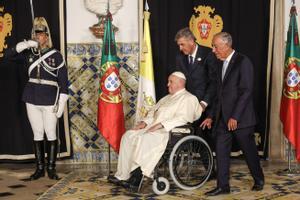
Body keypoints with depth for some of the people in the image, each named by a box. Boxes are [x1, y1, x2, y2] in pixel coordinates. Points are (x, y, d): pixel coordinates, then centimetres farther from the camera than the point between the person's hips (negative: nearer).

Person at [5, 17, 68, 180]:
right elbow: (10, 55, -2)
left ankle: (51, 168, 9)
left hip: (50, 101, -3)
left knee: (51, 135, 0)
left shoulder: (56, 55, -1)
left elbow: (63, 81, -3)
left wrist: (61, 103, -9)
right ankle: (40, 168, 16)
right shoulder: (29, 53, 8)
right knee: (37, 134, 9)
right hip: (32, 100, 3)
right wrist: (25, 44, -16)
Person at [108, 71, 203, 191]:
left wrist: (161, 125, -21)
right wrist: (145, 122, 5)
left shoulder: (188, 98, 0)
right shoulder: (167, 98, 28)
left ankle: (138, 174, -26)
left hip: (168, 132, -9)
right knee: (128, 135, -10)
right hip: (153, 128, 9)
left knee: (143, 139, -34)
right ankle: (122, 175, -12)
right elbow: (153, 112, 26)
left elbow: (182, 118, -14)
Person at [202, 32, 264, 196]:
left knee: (249, 151, 8)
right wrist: (212, 116, 13)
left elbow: (246, 91, -17)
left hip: (240, 118, -7)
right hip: (222, 118, 7)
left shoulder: (243, 62, -11)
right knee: (221, 151, 3)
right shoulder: (221, 64, 13)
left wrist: (235, 117, -20)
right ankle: (223, 186, 11)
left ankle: (259, 179, 28)